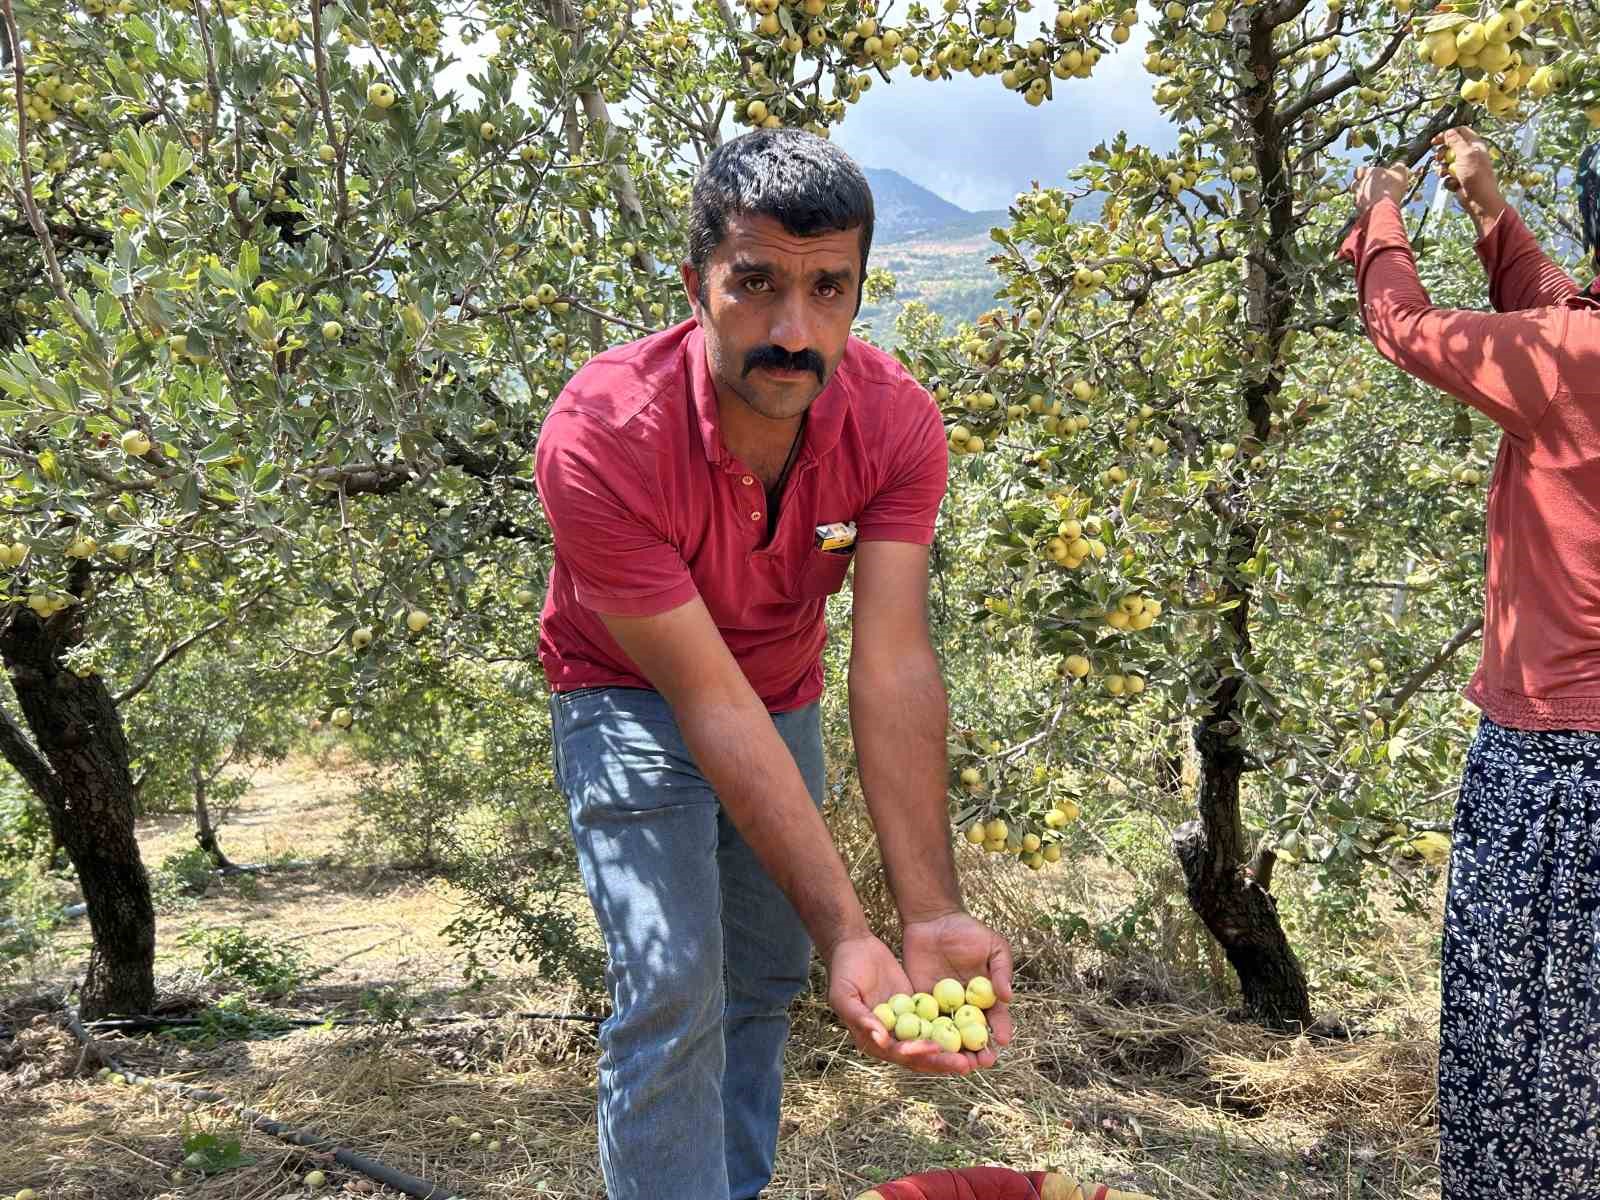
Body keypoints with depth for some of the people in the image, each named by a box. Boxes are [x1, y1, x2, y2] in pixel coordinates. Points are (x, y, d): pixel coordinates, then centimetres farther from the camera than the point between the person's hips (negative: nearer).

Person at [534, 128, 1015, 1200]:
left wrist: (932, 914, -41)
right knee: (673, 982, -15)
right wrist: (847, 934, -39)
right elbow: (710, 701, -35)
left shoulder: (897, 424, -25)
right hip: (634, 698, -4)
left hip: (784, 698, 4)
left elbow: (895, 668, -31)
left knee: (768, 976, 13)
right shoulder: (601, 438, -35)